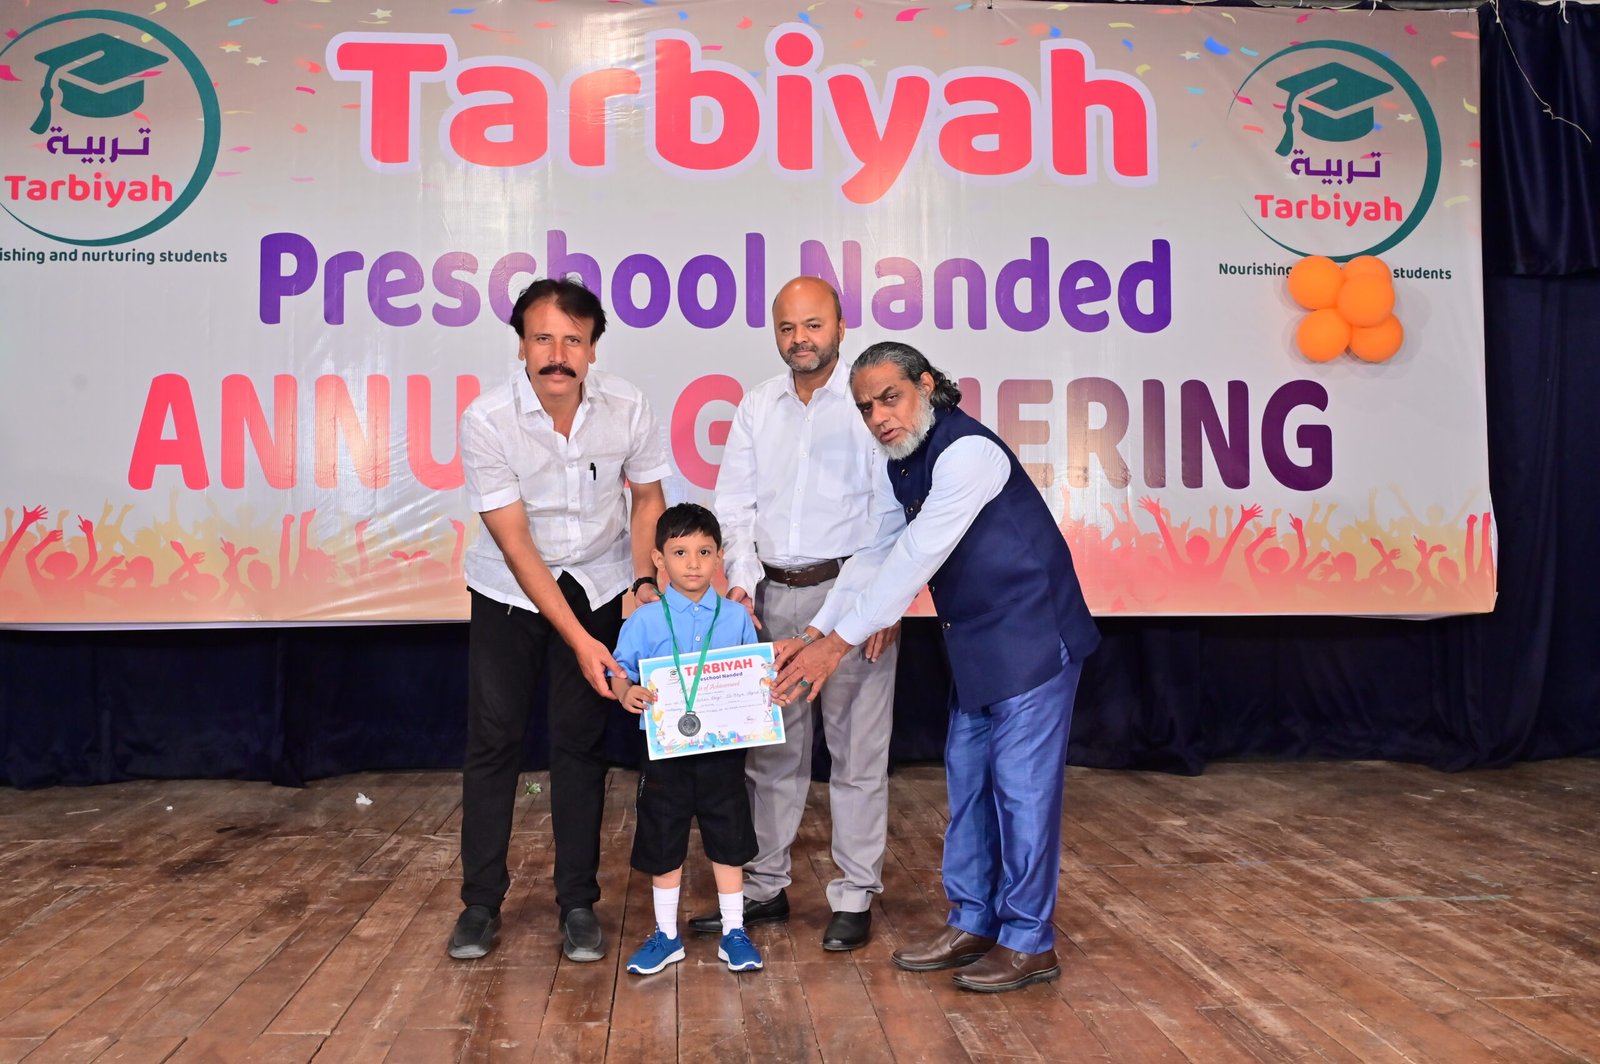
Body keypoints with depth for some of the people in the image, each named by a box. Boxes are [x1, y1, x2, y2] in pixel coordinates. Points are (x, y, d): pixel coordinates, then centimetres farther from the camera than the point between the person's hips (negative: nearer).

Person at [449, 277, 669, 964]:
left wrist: (647, 582, -12)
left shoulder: (626, 408, -16)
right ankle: (480, 903, 16)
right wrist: (579, 640, -25)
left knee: (580, 746, 3)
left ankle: (578, 904, 14)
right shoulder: (486, 420, -22)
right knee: (492, 741, 1)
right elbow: (515, 543, -22)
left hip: (596, 588, 1)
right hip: (510, 592, -1)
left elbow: (647, 497, 2)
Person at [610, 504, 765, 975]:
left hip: (723, 749, 1)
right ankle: (666, 936, 28)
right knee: (663, 847, 12)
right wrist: (627, 693, -25)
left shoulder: (736, 617, 1)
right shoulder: (645, 621, -4)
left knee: (728, 843, 11)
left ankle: (733, 932, 27)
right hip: (666, 751, -1)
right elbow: (620, 672, -4)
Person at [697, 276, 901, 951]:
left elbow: (892, 508, -7)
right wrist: (742, 579, -4)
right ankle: (764, 887, 23)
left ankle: (854, 897, 13)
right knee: (771, 746, 11)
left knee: (856, 749, 1)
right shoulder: (757, 406, 11)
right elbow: (735, 503, 10)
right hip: (774, 593, 5)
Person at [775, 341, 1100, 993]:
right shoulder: (903, 466, 9)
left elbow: (917, 557, -26)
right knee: (968, 783, 13)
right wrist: (815, 634, 3)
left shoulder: (966, 452, -21)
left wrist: (840, 642, -24)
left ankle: (1028, 942, 10)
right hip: (977, 647, 9)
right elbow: (879, 553, 12)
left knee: (1021, 786, -3)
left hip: (1031, 639, -9)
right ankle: (972, 925, 25)